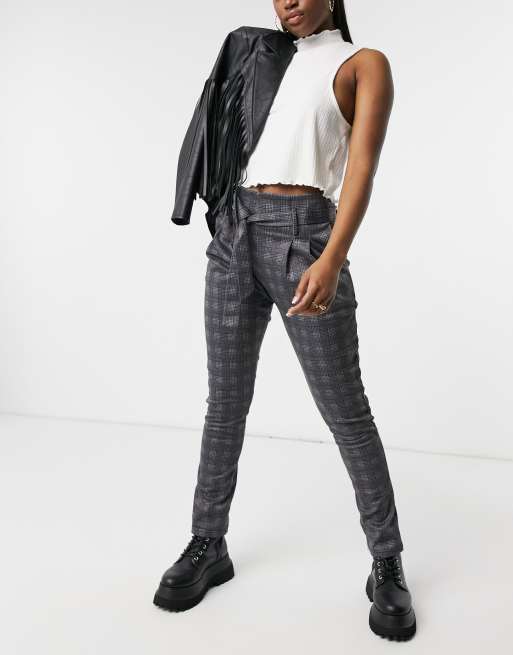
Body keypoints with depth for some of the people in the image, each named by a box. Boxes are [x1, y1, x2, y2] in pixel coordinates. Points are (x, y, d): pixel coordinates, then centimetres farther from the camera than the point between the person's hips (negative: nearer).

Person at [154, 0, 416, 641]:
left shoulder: (367, 64, 6)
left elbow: (363, 167, -10)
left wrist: (333, 258, -23)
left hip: (304, 239, -5)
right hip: (235, 236, 6)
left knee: (347, 414, -1)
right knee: (226, 404, 8)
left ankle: (386, 567, 17)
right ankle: (208, 547, 24)